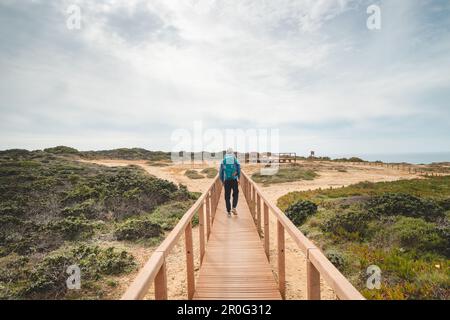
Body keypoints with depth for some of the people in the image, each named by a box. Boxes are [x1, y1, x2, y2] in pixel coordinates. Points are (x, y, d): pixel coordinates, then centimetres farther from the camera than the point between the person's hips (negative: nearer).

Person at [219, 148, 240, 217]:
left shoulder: (224, 160, 6)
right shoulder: (235, 160, 4)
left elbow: (221, 171, 3)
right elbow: (239, 169, -6)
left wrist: (222, 181, 10)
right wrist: (238, 178, 2)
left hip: (226, 180, 1)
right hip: (234, 179, -1)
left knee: (227, 196, 7)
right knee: (235, 194, 16)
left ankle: (228, 211, 8)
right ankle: (234, 208, 0)